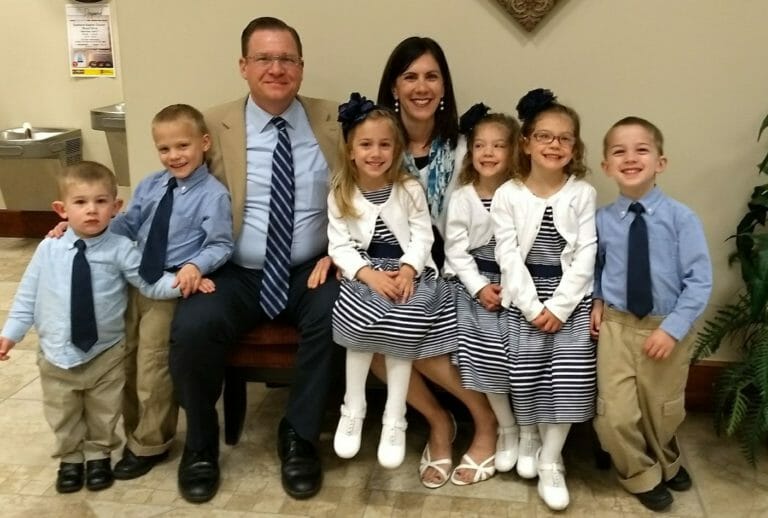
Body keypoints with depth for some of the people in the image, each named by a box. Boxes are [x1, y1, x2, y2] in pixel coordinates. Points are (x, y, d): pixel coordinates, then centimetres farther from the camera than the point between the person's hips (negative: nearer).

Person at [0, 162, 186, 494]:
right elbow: (28, 294, 0)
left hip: (106, 353, -1)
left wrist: (177, 283, -33)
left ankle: (98, 455, 42)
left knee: (102, 412, 18)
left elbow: (150, 282, -15)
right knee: (63, 415, 19)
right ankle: (70, 458, 42)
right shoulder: (48, 250, -8)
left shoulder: (120, 249, -13)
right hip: (57, 354, 1)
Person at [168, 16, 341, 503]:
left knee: (335, 315, -29)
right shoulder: (215, 126, 3)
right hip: (236, 274, 0)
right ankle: (201, 441, 4)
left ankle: (299, 436, -4)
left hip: (311, 271, 1)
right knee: (192, 327, -25)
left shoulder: (334, 121, 5)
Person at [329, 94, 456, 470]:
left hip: (406, 270, 0)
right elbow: (339, 245, -4)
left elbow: (422, 236, -1)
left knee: (403, 329, -22)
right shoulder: (340, 194, 2)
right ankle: (353, 409, -5)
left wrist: (408, 270, -19)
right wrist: (369, 274, -20)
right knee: (361, 323, -26)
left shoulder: (410, 189, 3)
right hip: (364, 272, 0)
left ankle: (394, 420, -7)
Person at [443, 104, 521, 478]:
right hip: (474, 283, 0)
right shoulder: (461, 198, 1)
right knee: (487, 345, -17)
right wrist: (479, 288, -12)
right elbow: (456, 250, -2)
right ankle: (508, 428, 2)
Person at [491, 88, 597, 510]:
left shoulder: (583, 194, 1)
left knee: (569, 375, -8)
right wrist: (532, 307, -14)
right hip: (523, 297, 0)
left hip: (571, 297, 1)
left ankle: (550, 461, 6)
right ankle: (527, 437, 22)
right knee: (525, 371, -7)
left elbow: (586, 254, -5)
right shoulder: (507, 195, -1)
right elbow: (508, 255, -6)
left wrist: (559, 307, -13)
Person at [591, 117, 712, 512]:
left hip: (667, 328, -1)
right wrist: (597, 301, -5)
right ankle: (643, 476, 31)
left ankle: (666, 464, 51)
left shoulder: (680, 218, -14)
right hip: (616, 325, 1)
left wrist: (672, 329, -19)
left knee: (662, 411, 17)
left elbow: (699, 281, -14)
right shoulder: (600, 220, -6)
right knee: (615, 415, -1)